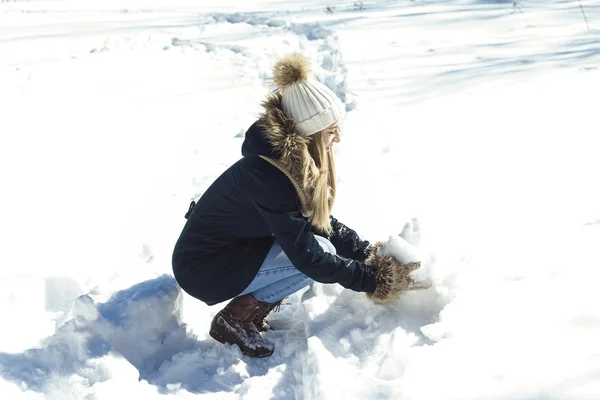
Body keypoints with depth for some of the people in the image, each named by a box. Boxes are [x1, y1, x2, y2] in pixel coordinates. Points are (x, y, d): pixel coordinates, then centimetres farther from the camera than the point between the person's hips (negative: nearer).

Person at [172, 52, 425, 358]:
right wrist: (373, 280, -20)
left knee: (321, 237, 1)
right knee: (322, 250, -19)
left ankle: (252, 314, 7)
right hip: (204, 270, -9)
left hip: (232, 247, 9)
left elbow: (322, 221, 6)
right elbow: (309, 257, -28)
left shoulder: (293, 157, -4)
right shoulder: (270, 176, -31)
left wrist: (369, 252, -3)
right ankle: (234, 320, -7)